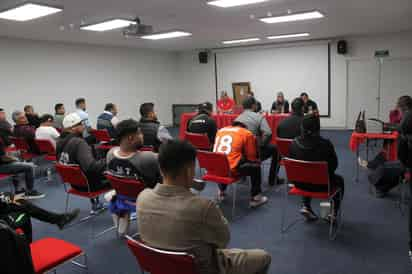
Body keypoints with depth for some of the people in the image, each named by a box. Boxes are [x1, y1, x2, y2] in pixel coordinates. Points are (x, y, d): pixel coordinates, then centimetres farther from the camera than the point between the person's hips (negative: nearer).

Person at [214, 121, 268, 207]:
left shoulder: (221, 130, 20)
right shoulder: (247, 133, 7)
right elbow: (251, 156, 11)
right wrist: (256, 161, 35)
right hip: (232, 169, -5)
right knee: (256, 166, 18)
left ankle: (221, 193, 46)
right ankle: (255, 198, 22)